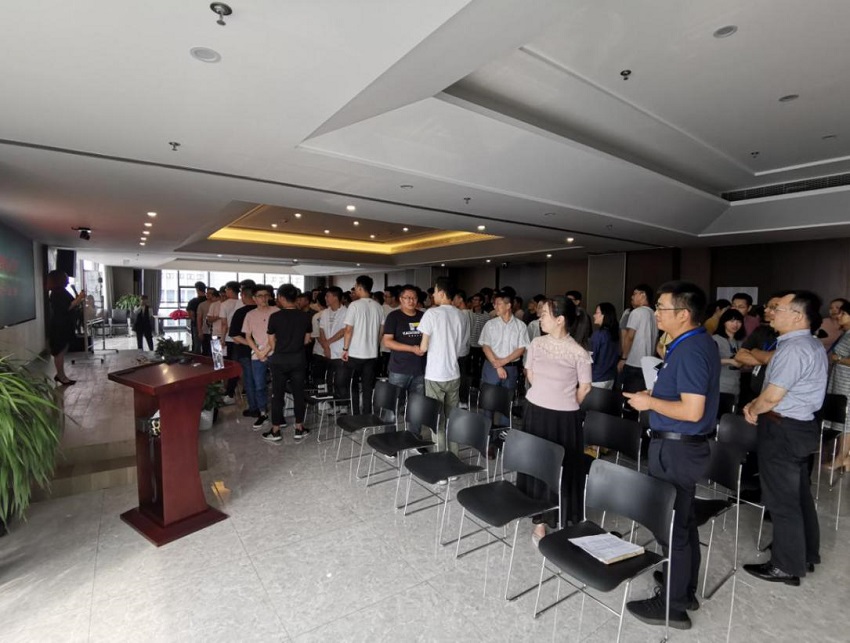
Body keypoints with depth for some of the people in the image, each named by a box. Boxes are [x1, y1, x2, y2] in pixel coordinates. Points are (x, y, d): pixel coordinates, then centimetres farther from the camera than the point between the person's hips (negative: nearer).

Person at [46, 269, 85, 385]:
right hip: (59, 326, -10)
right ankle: (62, 377, 5)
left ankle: (60, 374, 24)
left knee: (61, 350, 15)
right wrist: (79, 299, -23)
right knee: (60, 351, -2)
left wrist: (78, 300, 11)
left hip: (63, 326, 10)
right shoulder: (58, 293, -17)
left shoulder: (60, 292, 14)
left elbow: (67, 306, 18)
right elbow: (66, 307, -24)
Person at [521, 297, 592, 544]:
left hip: (564, 417, -4)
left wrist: (565, 404, 9)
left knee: (562, 471, 7)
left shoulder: (578, 352, -14)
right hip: (535, 412, 4)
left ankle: (562, 522, 27)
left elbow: (584, 388, -2)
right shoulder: (537, 343, -2)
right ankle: (540, 522, 25)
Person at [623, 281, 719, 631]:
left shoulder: (690, 350, -23)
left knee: (671, 524, 5)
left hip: (676, 448, -10)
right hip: (683, 445, 10)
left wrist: (650, 402, -16)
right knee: (683, 520, 22)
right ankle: (686, 589, 39)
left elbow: (692, 411, -27)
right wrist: (656, 393, 9)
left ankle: (673, 605, 21)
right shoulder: (698, 342, 8)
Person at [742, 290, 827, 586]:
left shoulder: (794, 349, -22)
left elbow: (772, 397, -23)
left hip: (783, 430, -10)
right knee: (799, 494, 21)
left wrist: (753, 411, -5)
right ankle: (806, 554, 35)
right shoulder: (811, 345, 11)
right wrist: (755, 404, 5)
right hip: (801, 426, 10)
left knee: (782, 499, 2)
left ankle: (787, 566, 15)